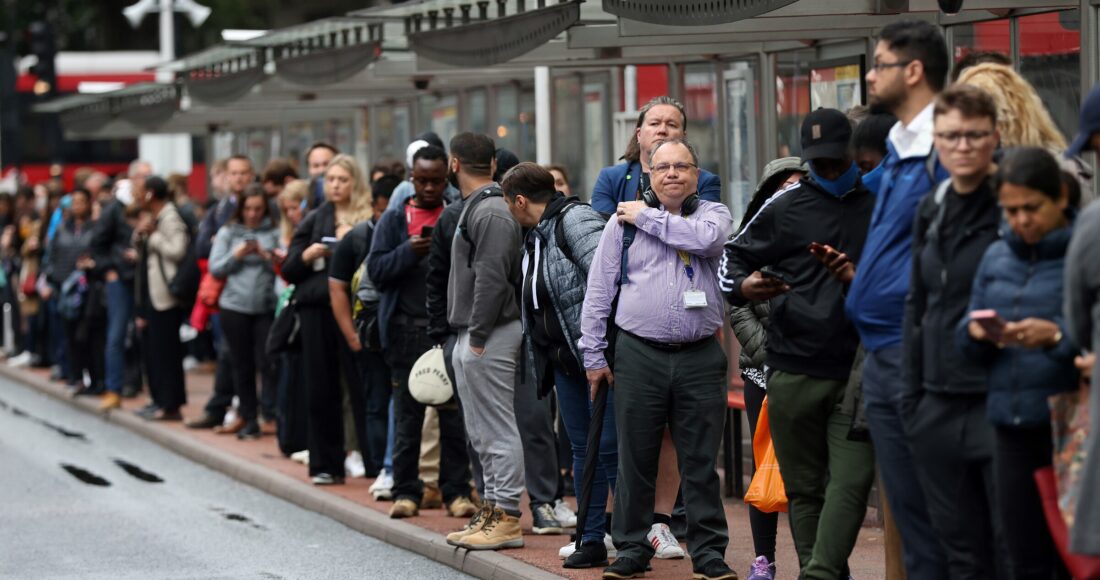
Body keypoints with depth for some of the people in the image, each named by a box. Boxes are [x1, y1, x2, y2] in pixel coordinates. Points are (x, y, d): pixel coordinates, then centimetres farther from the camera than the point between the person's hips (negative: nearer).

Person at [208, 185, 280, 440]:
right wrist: (237, 255, -10)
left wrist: (266, 255, -17)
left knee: (267, 363, -7)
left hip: (266, 307, -2)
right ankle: (249, 419, 16)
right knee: (242, 366, 7)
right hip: (235, 307, 2)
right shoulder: (228, 233, 6)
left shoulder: (274, 233, 1)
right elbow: (215, 268, 3)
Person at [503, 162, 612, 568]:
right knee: (583, 450, 11)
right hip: (564, 359, 9)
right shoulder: (535, 237, 18)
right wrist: (536, 361, 22)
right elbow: (533, 304, 24)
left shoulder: (574, 219, -12)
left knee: (609, 448, -8)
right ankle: (592, 540, 16)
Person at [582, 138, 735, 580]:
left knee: (701, 464, 2)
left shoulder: (713, 213, 10)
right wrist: (594, 356, 4)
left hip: (700, 357, 0)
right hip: (639, 356, 0)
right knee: (635, 461, 4)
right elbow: (598, 290, 9)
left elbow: (706, 238, -16)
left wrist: (646, 217, -6)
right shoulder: (623, 221, 9)